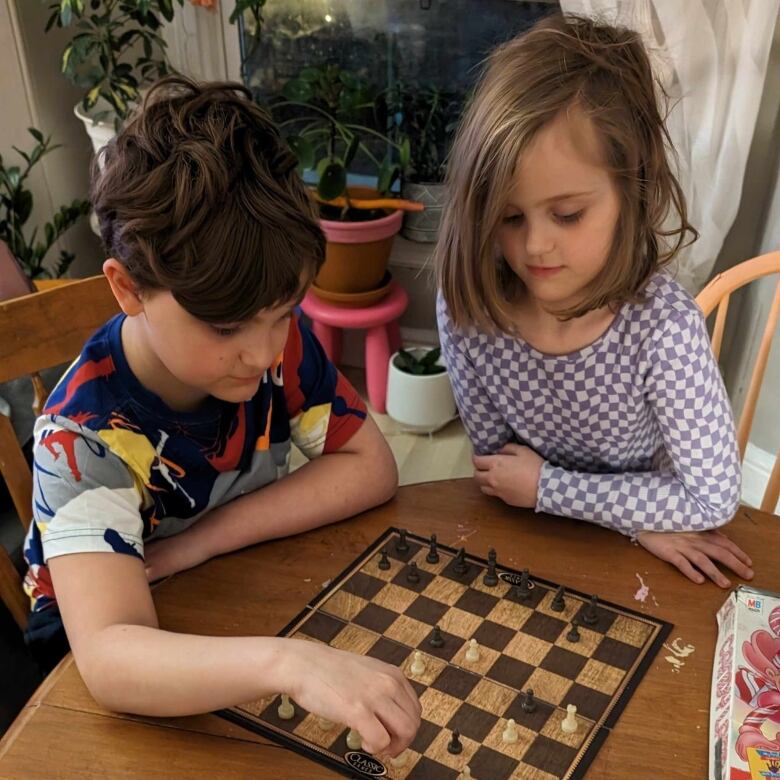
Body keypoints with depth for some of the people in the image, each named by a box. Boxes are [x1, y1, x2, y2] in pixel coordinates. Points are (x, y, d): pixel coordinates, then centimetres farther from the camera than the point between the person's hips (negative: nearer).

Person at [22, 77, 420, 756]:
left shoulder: (280, 342, -18)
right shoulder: (86, 435, -31)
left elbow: (371, 468, -13)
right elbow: (109, 657, -42)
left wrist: (204, 537, -23)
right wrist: (288, 661, -60)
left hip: (248, 605, 4)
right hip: (123, 666, -4)